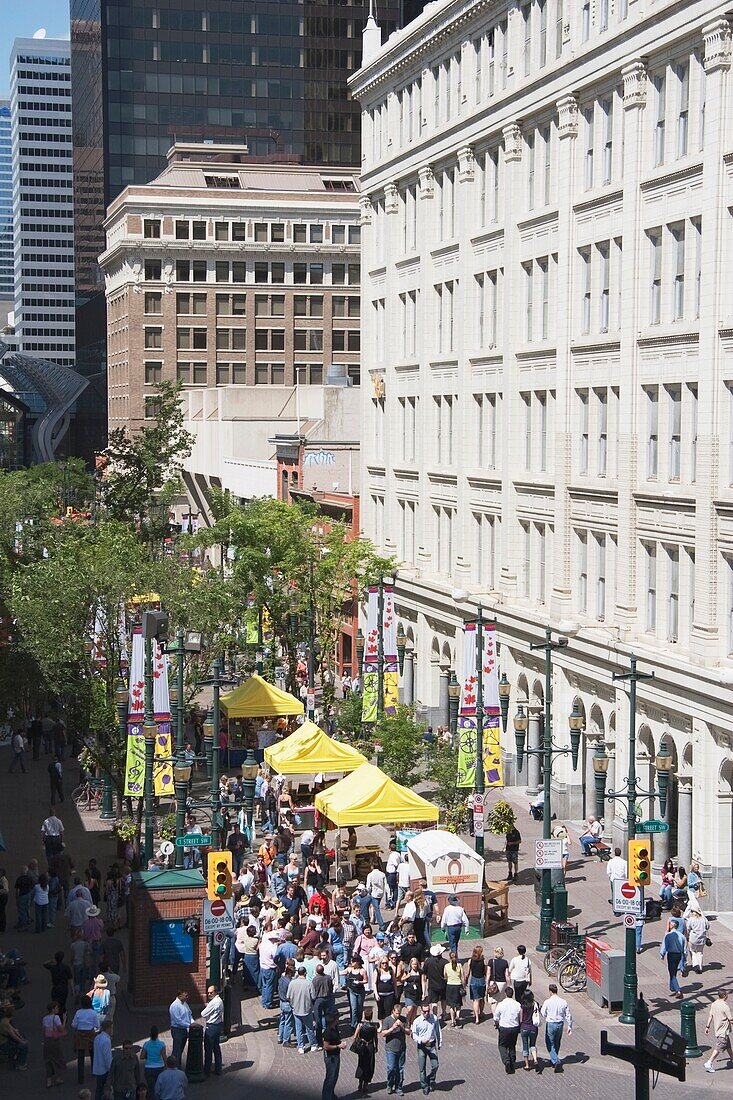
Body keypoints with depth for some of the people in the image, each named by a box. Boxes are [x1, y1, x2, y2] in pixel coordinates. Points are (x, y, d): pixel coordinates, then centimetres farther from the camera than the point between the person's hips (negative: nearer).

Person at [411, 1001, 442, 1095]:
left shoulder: (434, 1018, -4)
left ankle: (430, 1080, 27)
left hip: (432, 1045, 2)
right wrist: (421, 1040, -24)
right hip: (421, 1046, -2)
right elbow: (414, 1035, -6)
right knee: (422, 1068, 5)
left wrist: (440, 1042, 16)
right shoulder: (417, 1021, -12)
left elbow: (438, 1031, 9)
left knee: (435, 1065, -2)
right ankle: (425, 1087, 21)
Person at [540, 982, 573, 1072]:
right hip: (560, 1024, 4)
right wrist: (570, 1026, 10)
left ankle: (556, 1061, -11)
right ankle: (555, 1059, 38)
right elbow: (568, 1015, 1)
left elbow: (543, 1014, -4)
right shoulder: (563, 1002, -3)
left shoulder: (547, 1002, -15)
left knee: (550, 1045, 5)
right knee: (557, 1044, 23)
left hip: (550, 1024, -4)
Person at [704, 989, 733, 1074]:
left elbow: (710, 1016, 6)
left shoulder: (714, 1004, 0)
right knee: (719, 1048, -5)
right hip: (723, 1031, -8)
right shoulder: (725, 1006, -23)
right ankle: (709, 1063, -9)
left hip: (717, 1029, 8)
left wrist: (707, 1027, 13)